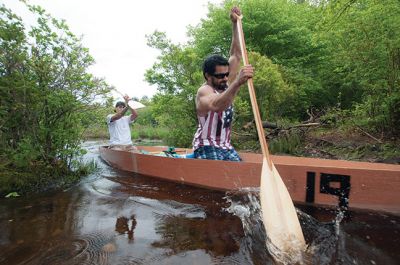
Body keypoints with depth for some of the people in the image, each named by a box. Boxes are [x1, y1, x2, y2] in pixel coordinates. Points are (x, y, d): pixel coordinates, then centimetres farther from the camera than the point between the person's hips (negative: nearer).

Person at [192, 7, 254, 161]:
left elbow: (236, 55, 11)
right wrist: (237, 83, -53)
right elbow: (215, 105, -40)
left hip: (226, 147, 7)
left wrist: (235, 24, 7)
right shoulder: (204, 91, -15)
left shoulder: (225, 85, 8)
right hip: (207, 148, -7)